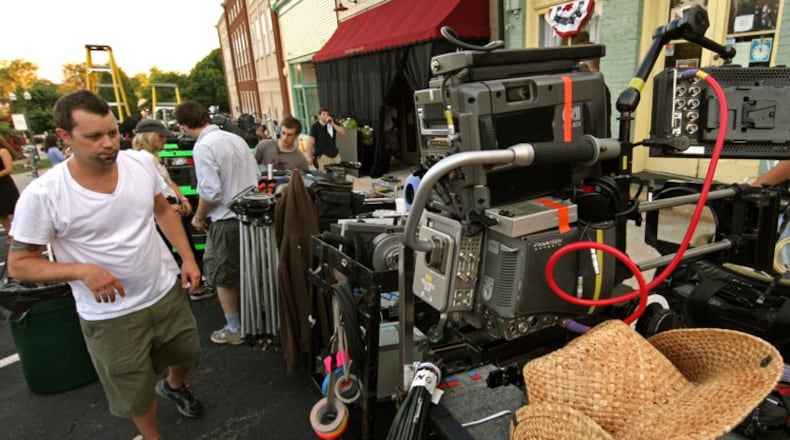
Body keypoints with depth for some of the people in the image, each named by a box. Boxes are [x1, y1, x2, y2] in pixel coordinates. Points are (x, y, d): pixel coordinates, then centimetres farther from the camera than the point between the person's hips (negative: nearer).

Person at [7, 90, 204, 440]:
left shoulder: (140, 163, -9)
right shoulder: (42, 195, -21)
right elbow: (19, 265, -11)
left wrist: (187, 257, -1)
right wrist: (82, 270, -28)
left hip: (167, 292, 4)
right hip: (110, 316, -3)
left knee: (187, 354, 26)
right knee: (136, 394, 16)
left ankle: (174, 386, 62)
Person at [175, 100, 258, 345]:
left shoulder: (203, 147, -16)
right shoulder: (236, 139, 7)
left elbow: (210, 191, -21)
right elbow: (255, 175, 13)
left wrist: (199, 217, -4)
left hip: (226, 220, -7)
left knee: (222, 277, 9)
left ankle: (234, 330, 21)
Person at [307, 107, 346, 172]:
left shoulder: (333, 123, 9)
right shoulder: (315, 126, -5)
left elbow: (343, 132, 0)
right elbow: (310, 141, -9)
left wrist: (333, 124, -12)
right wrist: (309, 157, -14)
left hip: (335, 154, 5)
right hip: (323, 155, -5)